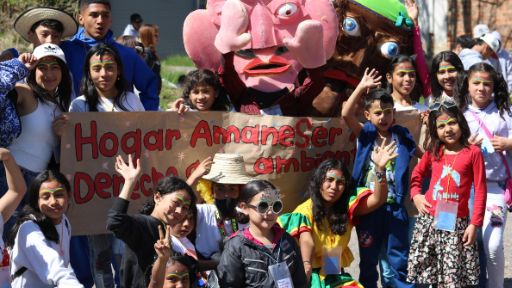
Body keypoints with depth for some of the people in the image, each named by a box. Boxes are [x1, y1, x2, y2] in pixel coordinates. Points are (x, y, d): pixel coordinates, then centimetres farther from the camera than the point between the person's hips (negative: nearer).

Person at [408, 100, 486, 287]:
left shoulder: (473, 153, -6)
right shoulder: (433, 152, 5)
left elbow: (480, 191, -5)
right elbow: (417, 173, 22)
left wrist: (474, 224, -7)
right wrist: (415, 195, 5)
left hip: (457, 224, -3)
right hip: (429, 221, 3)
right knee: (424, 272, 8)